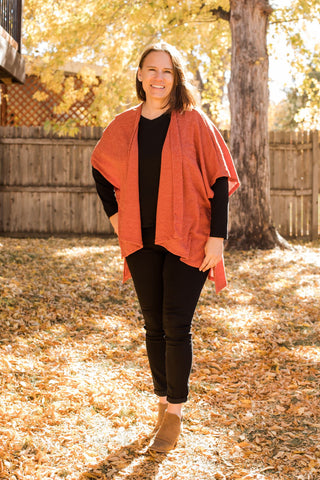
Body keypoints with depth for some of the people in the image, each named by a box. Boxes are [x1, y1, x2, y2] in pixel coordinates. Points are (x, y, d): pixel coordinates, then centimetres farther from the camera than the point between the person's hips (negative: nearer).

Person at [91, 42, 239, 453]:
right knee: (154, 325, 10)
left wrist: (217, 236, -12)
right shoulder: (124, 125, 5)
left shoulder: (193, 121, -5)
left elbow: (219, 179, -6)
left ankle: (174, 413, 8)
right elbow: (100, 167, 21)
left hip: (187, 239, -3)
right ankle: (163, 401, 25)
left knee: (176, 325, -6)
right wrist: (113, 213, 11)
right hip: (142, 240, 4)